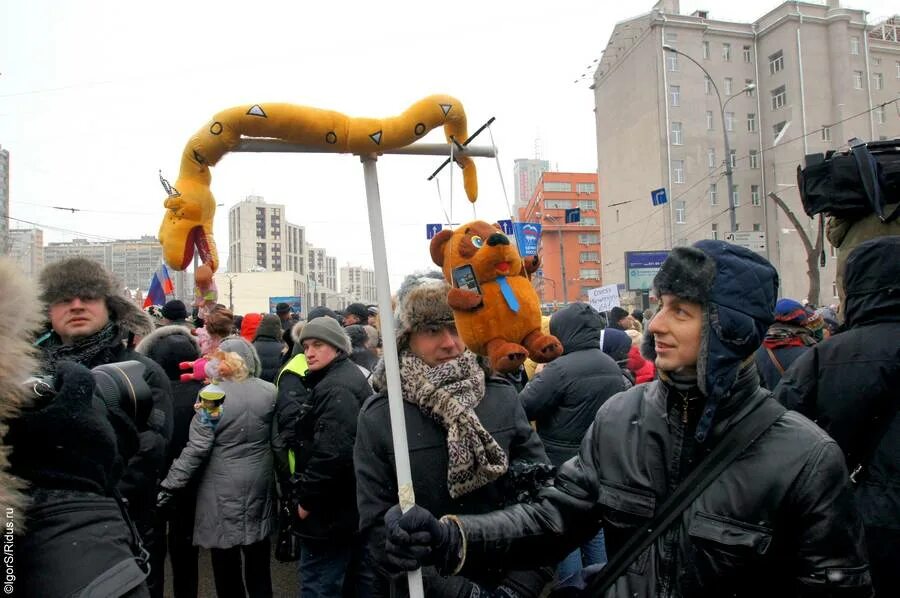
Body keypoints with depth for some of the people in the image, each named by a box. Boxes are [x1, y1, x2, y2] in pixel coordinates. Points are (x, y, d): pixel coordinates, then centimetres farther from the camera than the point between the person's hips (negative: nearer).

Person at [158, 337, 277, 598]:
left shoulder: (212, 394, -14)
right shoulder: (270, 391, -4)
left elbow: (197, 448, -15)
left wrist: (169, 487, -10)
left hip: (223, 485, -4)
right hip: (259, 482, 4)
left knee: (226, 559, 12)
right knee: (258, 557, 18)